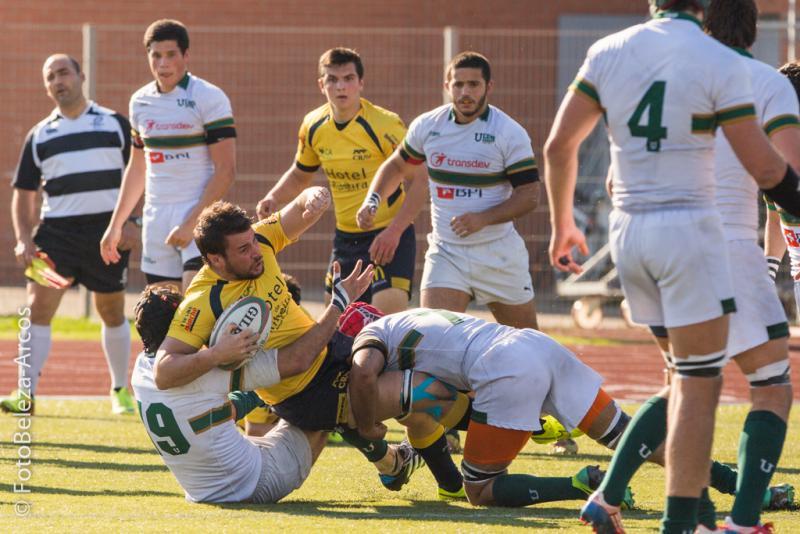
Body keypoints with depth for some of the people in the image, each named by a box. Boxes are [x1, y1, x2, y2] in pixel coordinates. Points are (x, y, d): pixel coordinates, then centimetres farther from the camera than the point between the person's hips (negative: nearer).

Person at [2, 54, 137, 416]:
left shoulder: (114, 123, 5)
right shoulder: (40, 135, 11)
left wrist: (131, 223, -7)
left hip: (108, 230, -1)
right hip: (56, 229, 1)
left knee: (112, 313, 9)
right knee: (38, 306, -13)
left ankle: (120, 389, 26)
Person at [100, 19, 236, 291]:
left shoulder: (209, 98, -7)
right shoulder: (140, 101, 12)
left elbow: (225, 170, -11)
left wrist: (191, 222, -17)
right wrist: (116, 224, 22)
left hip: (200, 216, -6)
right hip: (156, 216, 6)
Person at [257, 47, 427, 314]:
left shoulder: (385, 125, -18)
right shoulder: (313, 126, 1)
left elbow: (418, 182, -18)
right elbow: (300, 175, 19)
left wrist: (394, 231, -27)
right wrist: (274, 199, 0)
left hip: (389, 236, -7)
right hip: (345, 239, 7)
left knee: (389, 317, -23)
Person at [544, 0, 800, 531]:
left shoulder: (609, 52, 4)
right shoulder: (720, 63, -9)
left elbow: (559, 144, 6)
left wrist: (562, 222, 19)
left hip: (627, 229, 6)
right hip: (687, 228, -6)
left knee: (687, 377, 20)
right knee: (699, 386, 0)